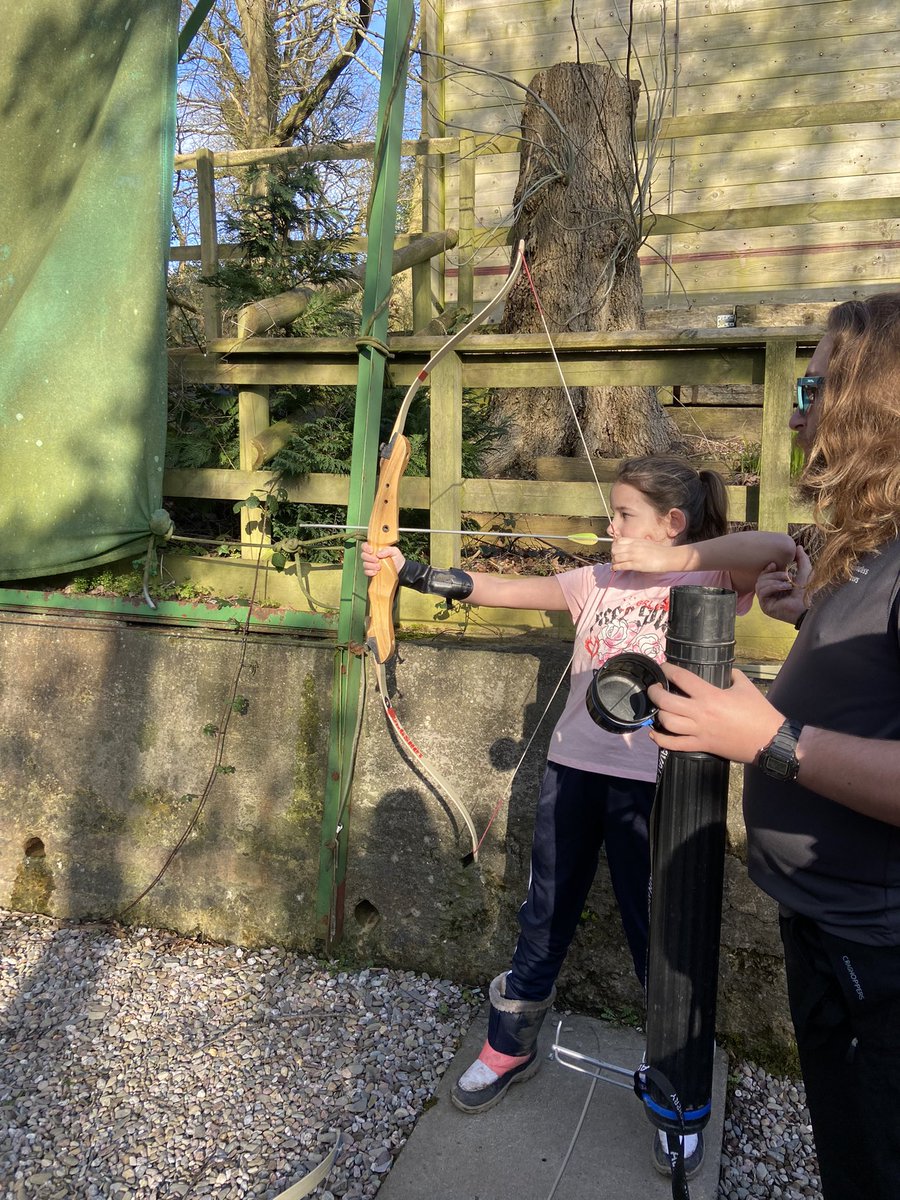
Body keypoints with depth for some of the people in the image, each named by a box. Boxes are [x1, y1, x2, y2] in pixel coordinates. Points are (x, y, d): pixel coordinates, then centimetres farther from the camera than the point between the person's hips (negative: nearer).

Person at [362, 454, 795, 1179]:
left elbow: (780, 548, -25)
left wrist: (669, 559, -24)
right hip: (573, 766, 5)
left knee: (658, 930, 8)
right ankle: (512, 1047, 37)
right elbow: (498, 592, 4)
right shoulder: (597, 582, 7)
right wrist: (412, 571, -2)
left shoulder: (705, 579, -6)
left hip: (650, 781, -4)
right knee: (546, 915, 16)